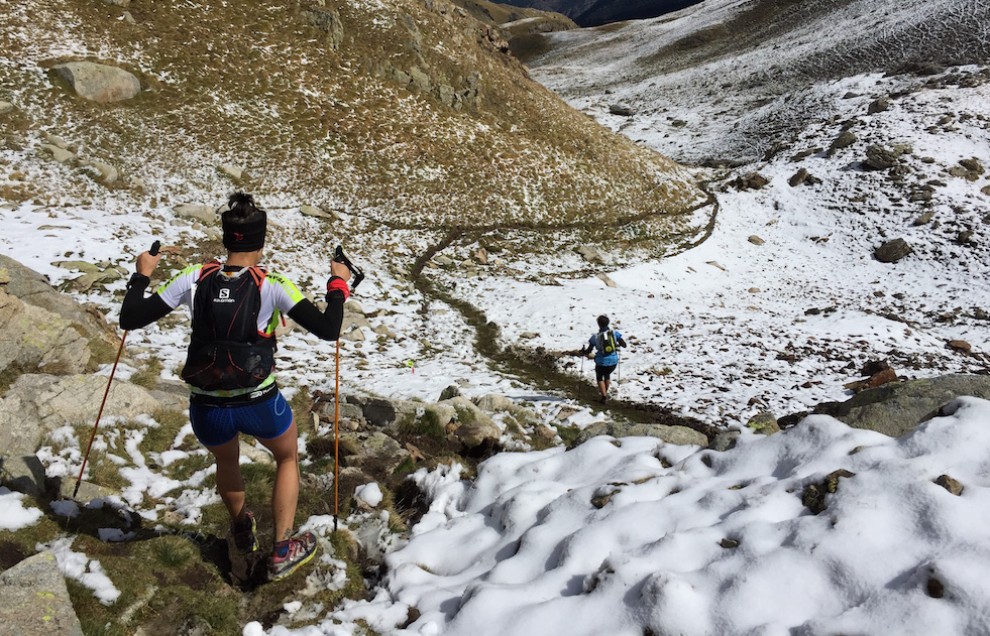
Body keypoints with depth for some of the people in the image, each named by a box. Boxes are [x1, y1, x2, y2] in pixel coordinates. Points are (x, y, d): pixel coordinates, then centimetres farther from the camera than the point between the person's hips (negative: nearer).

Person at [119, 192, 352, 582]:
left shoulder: (194, 280, -8)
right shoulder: (271, 286, -15)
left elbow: (129, 320, -3)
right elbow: (328, 330, -17)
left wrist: (141, 275, 13)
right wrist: (338, 285, -1)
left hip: (207, 411, 3)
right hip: (260, 406, -2)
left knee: (226, 461, 36)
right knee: (287, 457, 30)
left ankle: (242, 532, 58)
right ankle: (283, 551, 28)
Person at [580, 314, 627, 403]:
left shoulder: (595, 337, -11)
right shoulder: (614, 332, -7)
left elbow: (588, 351, -4)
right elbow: (624, 345, -1)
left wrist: (583, 351, 18)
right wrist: (618, 345, 20)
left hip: (602, 362, -2)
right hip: (613, 362, 2)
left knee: (599, 377, 26)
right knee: (607, 374, 34)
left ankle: (604, 396, 16)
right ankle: (605, 393, 41)